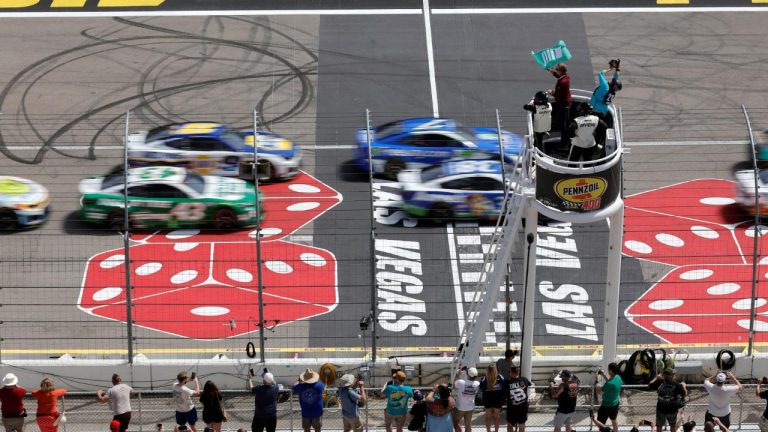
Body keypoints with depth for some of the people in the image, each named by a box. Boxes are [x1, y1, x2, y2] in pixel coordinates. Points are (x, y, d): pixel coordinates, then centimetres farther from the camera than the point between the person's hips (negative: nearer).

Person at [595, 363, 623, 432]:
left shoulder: (609, 384, -36)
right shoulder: (618, 378, -11)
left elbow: (598, 392, -24)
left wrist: (596, 384, -12)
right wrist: (603, 375, 6)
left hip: (607, 406, -8)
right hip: (615, 403, 8)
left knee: (600, 424, 8)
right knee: (614, 420, 29)